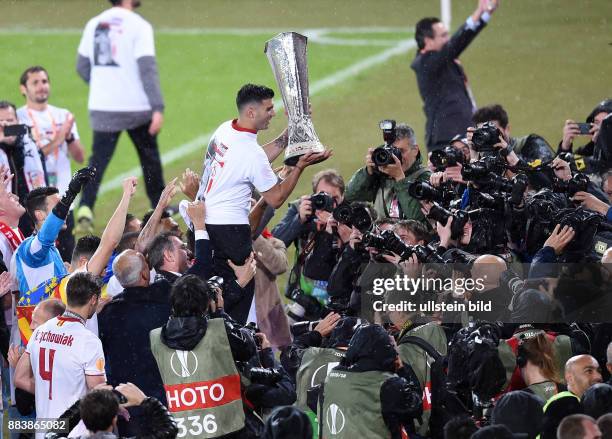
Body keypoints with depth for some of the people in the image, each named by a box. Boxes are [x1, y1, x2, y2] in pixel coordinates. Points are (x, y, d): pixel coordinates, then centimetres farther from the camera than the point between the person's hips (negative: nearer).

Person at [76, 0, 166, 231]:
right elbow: (147, 69, -17)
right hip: (137, 106, -3)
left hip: (101, 106, 3)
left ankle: (85, 208, -17)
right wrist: (158, 108, -19)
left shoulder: (94, 24, 5)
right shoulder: (139, 26, -10)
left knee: (98, 159, 3)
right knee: (149, 156, 16)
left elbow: (82, 67, 11)